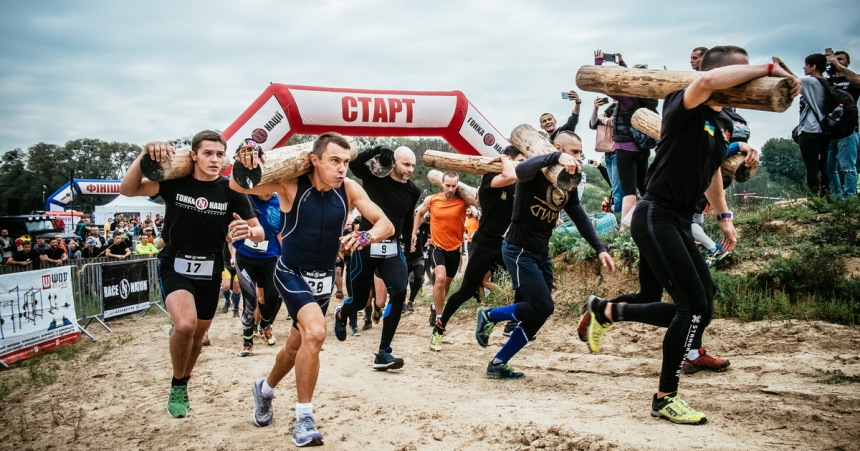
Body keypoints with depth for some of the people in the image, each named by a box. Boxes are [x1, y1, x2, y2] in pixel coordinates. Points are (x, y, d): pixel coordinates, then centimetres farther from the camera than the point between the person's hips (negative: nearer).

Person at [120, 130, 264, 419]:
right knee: (185, 324, -26)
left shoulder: (231, 190, -10)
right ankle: (177, 385, 2)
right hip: (175, 266, -3)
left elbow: (259, 233, -10)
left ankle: (182, 385, 45)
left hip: (210, 271, 3)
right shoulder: (175, 180, -11)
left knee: (197, 336, 16)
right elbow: (128, 189, -22)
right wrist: (145, 153, -37)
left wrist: (249, 231, -35)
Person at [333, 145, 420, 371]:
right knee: (359, 300, 5)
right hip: (366, 246, -3)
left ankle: (383, 353, -13)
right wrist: (377, 150, -36)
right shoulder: (374, 177, -8)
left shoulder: (413, 191, 5)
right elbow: (353, 163, -26)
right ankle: (341, 315, 47)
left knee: (400, 292, -20)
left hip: (392, 248, 3)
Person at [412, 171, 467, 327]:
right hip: (437, 247, -2)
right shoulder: (431, 200, -7)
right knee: (440, 278, -24)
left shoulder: (463, 201, -11)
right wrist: (414, 232, 11)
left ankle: (436, 306, 45)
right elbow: (420, 214, 12)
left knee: (447, 282, 18)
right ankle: (438, 316, -13)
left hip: (454, 249, 2)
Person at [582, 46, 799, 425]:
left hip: (678, 223, 9)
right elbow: (707, 81, -35)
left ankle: (604, 310, 34)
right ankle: (665, 399, 1)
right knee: (696, 305, -12)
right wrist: (770, 68, -27)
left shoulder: (723, 124, 14)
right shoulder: (685, 107, -11)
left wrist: (723, 215, 27)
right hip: (656, 217, -9)